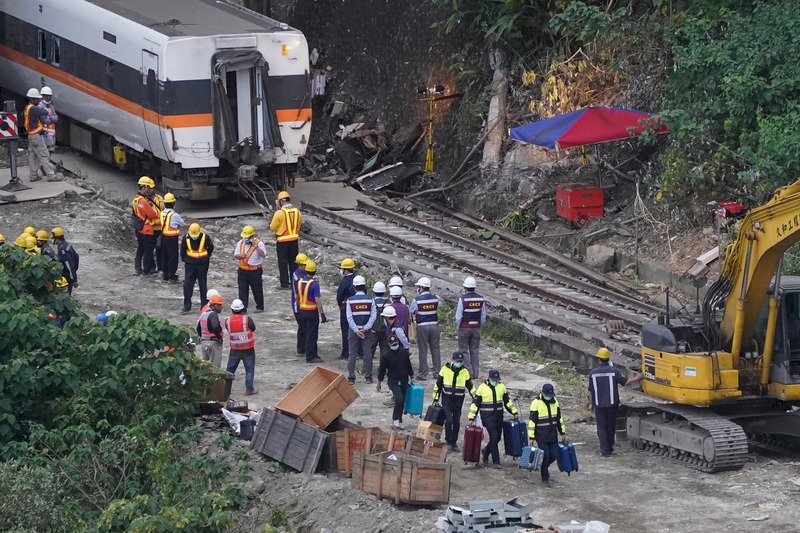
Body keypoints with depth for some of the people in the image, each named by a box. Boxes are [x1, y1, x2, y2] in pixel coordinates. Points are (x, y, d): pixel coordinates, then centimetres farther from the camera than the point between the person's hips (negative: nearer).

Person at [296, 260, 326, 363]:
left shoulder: (300, 282, 4)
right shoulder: (314, 284, -18)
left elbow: (297, 297, 14)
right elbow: (317, 300, -20)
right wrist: (322, 314, -16)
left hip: (302, 311, 7)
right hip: (312, 311, -7)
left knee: (308, 333, 17)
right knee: (312, 334, 0)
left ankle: (313, 354, 25)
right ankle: (310, 357, 2)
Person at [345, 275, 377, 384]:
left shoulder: (350, 300, -5)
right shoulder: (370, 300, -2)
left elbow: (349, 318, -10)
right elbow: (373, 316, -7)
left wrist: (356, 330, -10)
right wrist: (365, 329, -10)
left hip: (353, 330, -1)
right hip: (367, 331, 1)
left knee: (352, 355, 4)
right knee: (367, 354, 7)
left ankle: (351, 377, 4)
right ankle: (368, 376, 10)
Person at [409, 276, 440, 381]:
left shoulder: (417, 299, -11)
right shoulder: (435, 298, 0)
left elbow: (411, 312, 0)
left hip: (422, 327, -3)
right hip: (434, 325, 3)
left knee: (423, 350, 3)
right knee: (435, 349, 11)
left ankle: (423, 374, 5)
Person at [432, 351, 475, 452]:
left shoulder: (465, 372, 2)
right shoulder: (445, 369, -3)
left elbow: (470, 386, 14)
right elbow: (438, 384, 6)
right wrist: (436, 399, 6)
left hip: (458, 401, 2)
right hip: (447, 400, -2)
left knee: (456, 423, 6)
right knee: (449, 420, -15)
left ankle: (454, 443, 19)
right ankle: (448, 441, -1)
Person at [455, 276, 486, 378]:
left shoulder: (463, 299, -14)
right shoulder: (480, 299, 1)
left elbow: (458, 316, -13)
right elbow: (483, 316, 6)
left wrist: (457, 327, 2)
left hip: (464, 328, -5)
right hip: (476, 328, 5)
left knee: (464, 350, 3)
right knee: (475, 350, 10)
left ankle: (468, 372, -1)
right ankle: (475, 372, 11)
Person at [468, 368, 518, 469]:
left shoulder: (502, 387, 7)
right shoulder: (482, 388, -5)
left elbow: (507, 401, 19)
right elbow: (475, 403, -3)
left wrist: (515, 412, 15)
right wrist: (471, 418, -7)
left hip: (499, 417, 5)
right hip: (487, 417, -5)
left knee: (497, 438, 8)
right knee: (494, 437, -10)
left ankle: (485, 452, 35)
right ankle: (496, 461, -2)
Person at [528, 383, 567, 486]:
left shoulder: (554, 401, 6)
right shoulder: (536, 403, -13)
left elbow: (559, 418, 16)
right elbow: (532, 421, -11)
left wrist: (563, 433, 17)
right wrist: (531, 437, -12)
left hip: (553, 435, 6)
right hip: (541, 436, -6)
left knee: (554, 455, 5)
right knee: (545, 456, -4)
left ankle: (543, 467, 33)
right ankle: (545, 478, 11)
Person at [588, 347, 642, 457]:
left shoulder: (593, 372, -5)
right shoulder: (614, 370, -9)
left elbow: (590, 390, 1)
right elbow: (625, 382, -6)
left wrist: (591, 403, 14)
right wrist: (637, 378, 10)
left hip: (598, 404, 0)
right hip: (612, 404, 0)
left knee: (601, 427, 6)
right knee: (611, 426, 16)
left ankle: (605, 451, -1)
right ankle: (609, 448, 25)